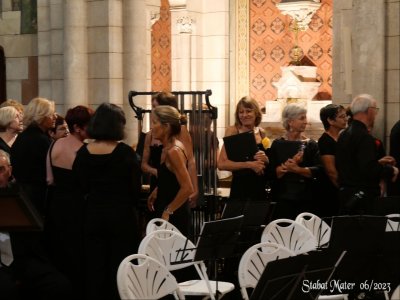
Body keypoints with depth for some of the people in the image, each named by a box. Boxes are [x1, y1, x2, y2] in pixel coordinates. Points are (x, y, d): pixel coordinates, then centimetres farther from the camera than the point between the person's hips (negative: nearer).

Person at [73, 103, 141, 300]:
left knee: (94, 267, 11)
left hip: (93, 214, 3)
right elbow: (135, 187, -7)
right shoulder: (125, 152, -13)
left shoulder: (83, 152, -3)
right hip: (121, 215, -3)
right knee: (119, 267, 7)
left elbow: (81, 187, 2)